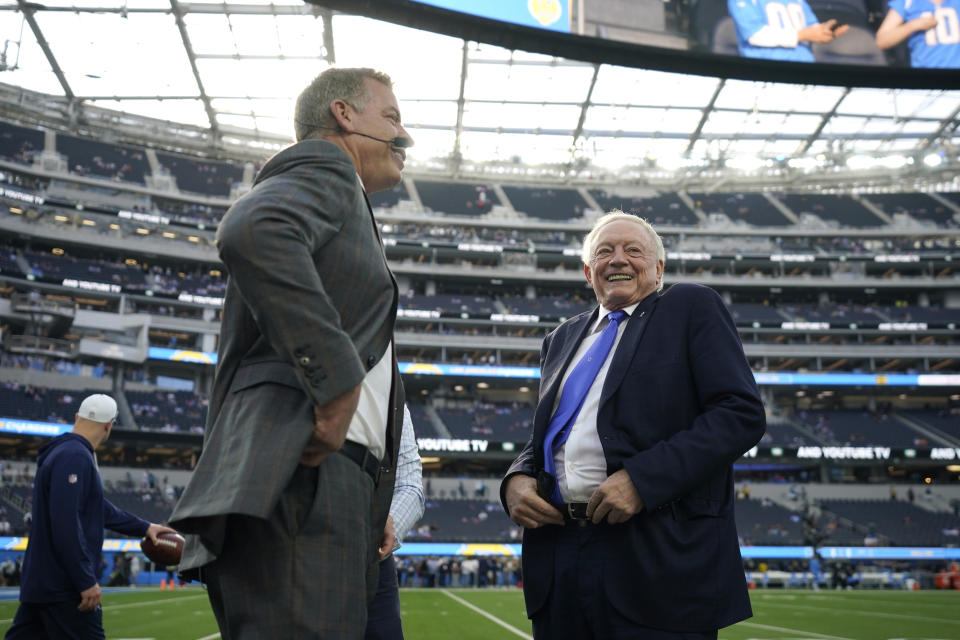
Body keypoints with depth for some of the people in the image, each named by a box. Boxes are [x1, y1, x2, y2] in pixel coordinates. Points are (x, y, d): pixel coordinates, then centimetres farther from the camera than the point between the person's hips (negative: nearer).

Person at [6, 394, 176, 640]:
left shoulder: (59, 453, 16)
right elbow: (66, 523, -24)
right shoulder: (75, 457, -15)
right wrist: (87, 581, -21)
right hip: (64, 588, -10)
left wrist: (144, 527, 28)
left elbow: (100, 508, 24)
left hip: (38, 582, 10)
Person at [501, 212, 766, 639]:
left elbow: (742, 413, -7)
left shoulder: (692, 309, 5)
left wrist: (642, 479, -16)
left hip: (659, 558, -5)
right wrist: (516, 479, 2)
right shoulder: (562, 340, 21)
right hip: (558, 558, 5)